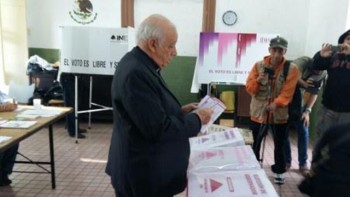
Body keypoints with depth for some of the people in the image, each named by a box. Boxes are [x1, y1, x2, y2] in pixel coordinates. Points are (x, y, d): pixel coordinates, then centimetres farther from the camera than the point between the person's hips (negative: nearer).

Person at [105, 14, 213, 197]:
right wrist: (196, 119, -16)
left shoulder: (140, 65, 6)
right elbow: (159, 129, -28)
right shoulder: (135, 73, -27)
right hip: (144, 173, -10)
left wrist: (179, 111, 2)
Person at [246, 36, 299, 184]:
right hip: (258, 112, 1)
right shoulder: (259, 65, -2)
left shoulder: (291, 69, -7)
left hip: (279, 114, -1)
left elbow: (288, 92, -15)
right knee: (256, 143, 13)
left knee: (279, 145, 11)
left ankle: (279, 171, 29)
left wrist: (277, 103, -31)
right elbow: (249, 88, -3)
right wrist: (258, 80, -22)